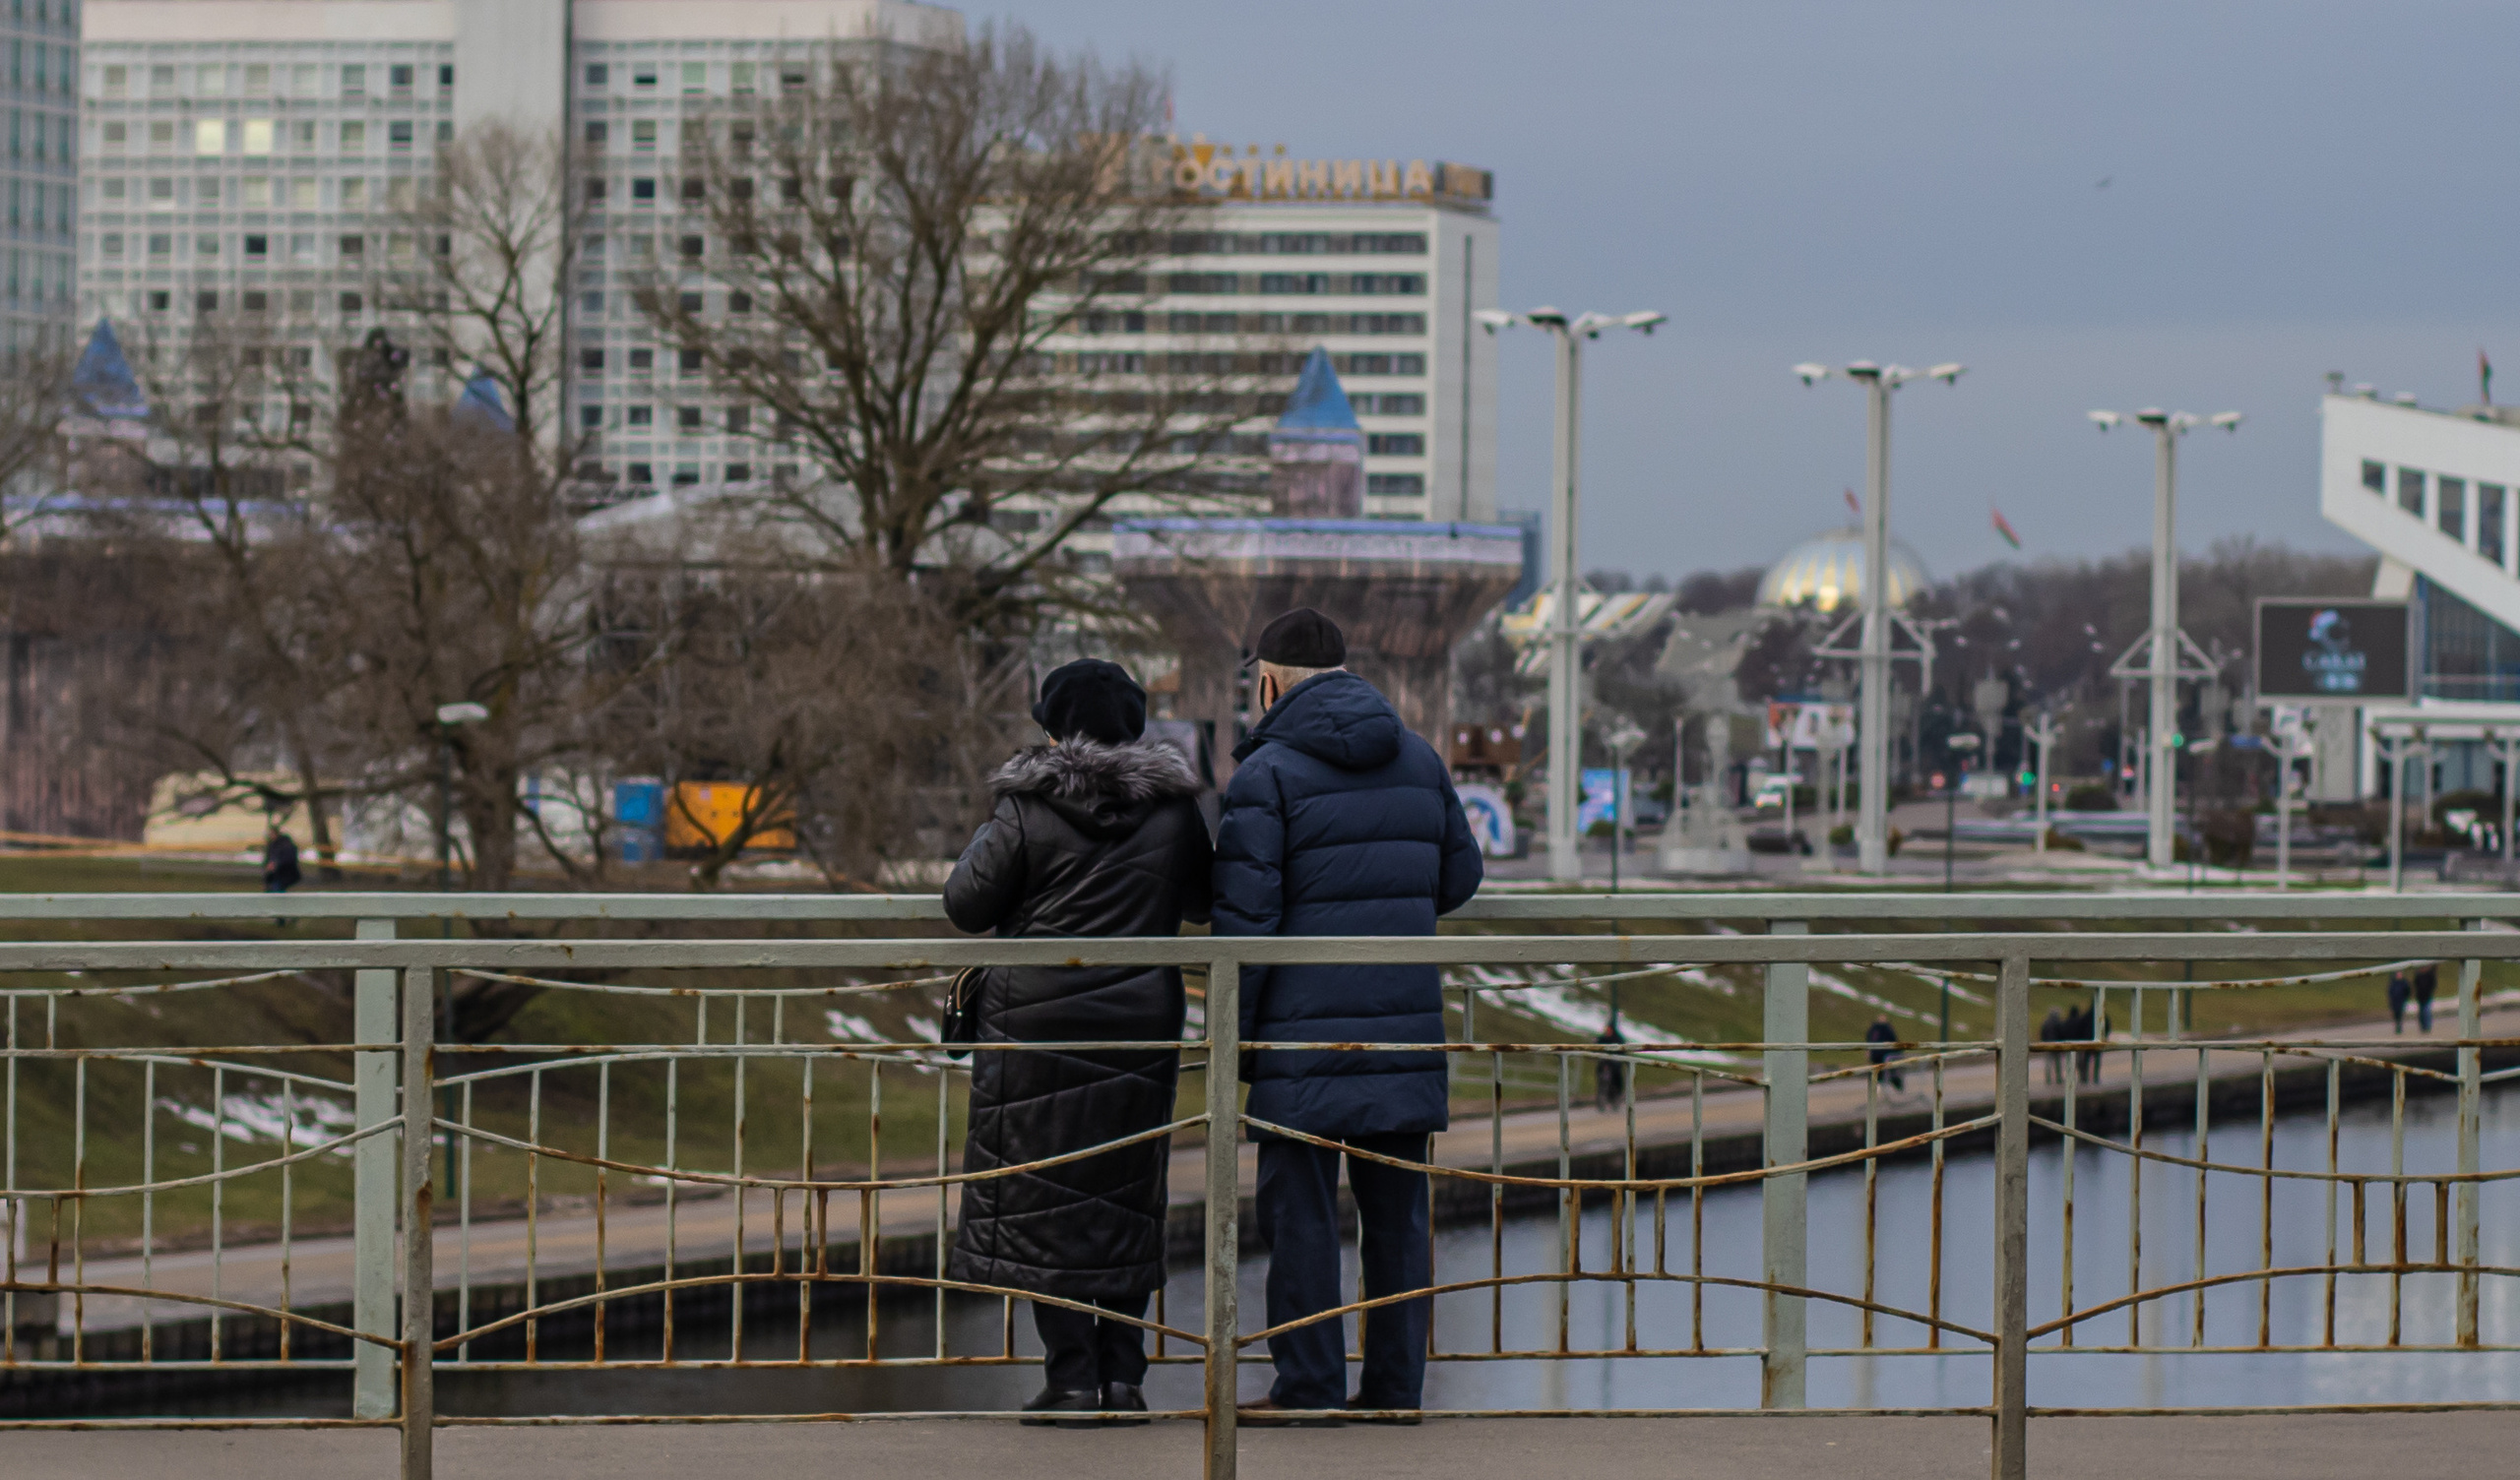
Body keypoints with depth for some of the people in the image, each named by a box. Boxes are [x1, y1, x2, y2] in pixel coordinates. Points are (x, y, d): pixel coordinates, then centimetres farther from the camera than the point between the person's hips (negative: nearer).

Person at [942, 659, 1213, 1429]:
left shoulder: (1029, 808, -10)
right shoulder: (1172, 808, 1)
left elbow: (966, 904, -6)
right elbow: (1201, 902, 14)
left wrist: (987, 842, 11)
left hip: (1037, 1022, -3)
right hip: (1139, 1025, 3)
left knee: (1042, 1199, 2)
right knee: (1126, 1197, 12)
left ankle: (1071, 1377, -3)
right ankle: (1123, 1371, 8)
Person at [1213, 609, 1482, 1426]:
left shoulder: (1267, 774, -8)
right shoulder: (1419, 761, 9)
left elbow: (1244, 915, -11)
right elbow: (1458, 876, 18)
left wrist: (1231, 1031, -4)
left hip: (1304, 1036, -5)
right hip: (1406, 1029, 5)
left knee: (1299, 1212, 0)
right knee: (1396, 1210, 10)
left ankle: (1309, 1388, 1)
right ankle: (1396, 1385, 12)